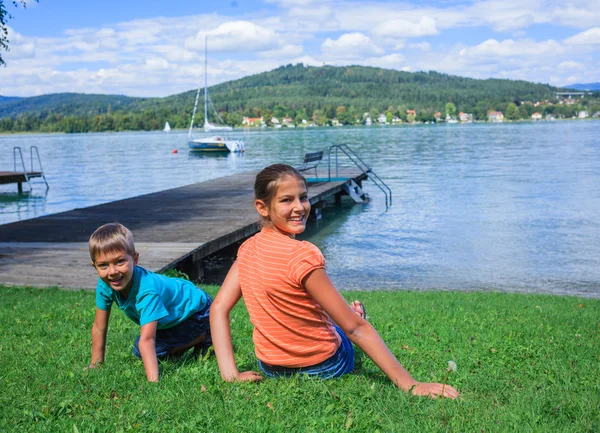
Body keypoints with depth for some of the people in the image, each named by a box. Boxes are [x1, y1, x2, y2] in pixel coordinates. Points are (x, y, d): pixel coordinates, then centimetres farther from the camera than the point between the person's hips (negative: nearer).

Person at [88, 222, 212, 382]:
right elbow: (99, 328, -8)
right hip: (171, 317, 8)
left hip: (196, 311, -8)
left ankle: (205, 338, -5)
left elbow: (146, 340, -48)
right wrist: (95, 364, -5)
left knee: (140, 349, -19)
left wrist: (153, 381, -55)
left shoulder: (147, 289, -41)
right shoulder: (104, 285, -20)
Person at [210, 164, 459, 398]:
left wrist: (231, 374, -10)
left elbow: (218, 308, -10)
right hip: (323, 369, -6)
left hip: (270, 367, 6)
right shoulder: (302, 256, -28)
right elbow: (355, 328, -28)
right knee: (355, 316, 30)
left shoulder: (248, 249, -7)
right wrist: (409, 384, -24)